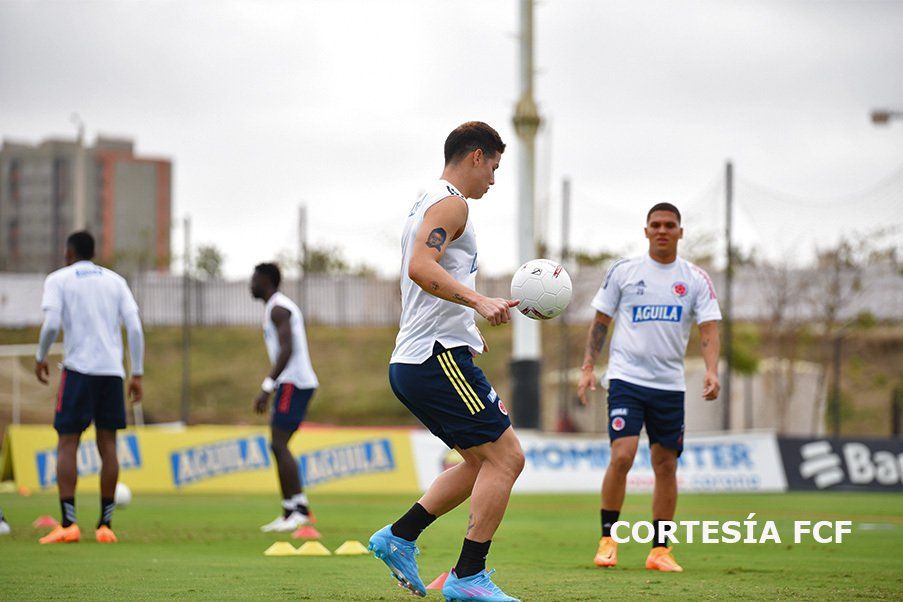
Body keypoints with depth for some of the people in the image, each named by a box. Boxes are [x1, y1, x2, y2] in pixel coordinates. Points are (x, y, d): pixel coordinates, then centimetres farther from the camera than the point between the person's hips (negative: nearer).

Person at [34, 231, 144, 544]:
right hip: (112, 371, 3)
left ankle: (68, 524, -12)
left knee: (67, 443, -1)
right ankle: (105, 525, 6)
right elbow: (135, 328, 5)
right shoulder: (115, 280, 14)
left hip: (78, 368, -3)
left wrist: (40, 357, 7)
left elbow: (52, 324, -10)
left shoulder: (59, 279, 4)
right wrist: (137, 374, 8)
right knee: (107, 444, 7)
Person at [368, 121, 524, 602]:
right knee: (505, 457, -10)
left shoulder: (428, 203, 23)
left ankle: (399, 538, 11)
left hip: (412, 362, 11)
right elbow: (420, 267, -25)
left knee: (483, 462, 16)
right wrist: (479, 302, -34)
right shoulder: (450, 202, -9)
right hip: (438, 359, -11)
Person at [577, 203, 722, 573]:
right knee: (621, 456, -16)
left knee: (666, 465, 3)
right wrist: (588, 367, 1)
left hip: (670, 383, 2)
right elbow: (601, 321, 9)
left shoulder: (696, 279, 5)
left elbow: (709, 328, -1)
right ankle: (608, 538, -2)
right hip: (626, 376, -2)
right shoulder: (623, 272, 3)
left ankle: (659, 550, 12)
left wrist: (711, 371, -18)